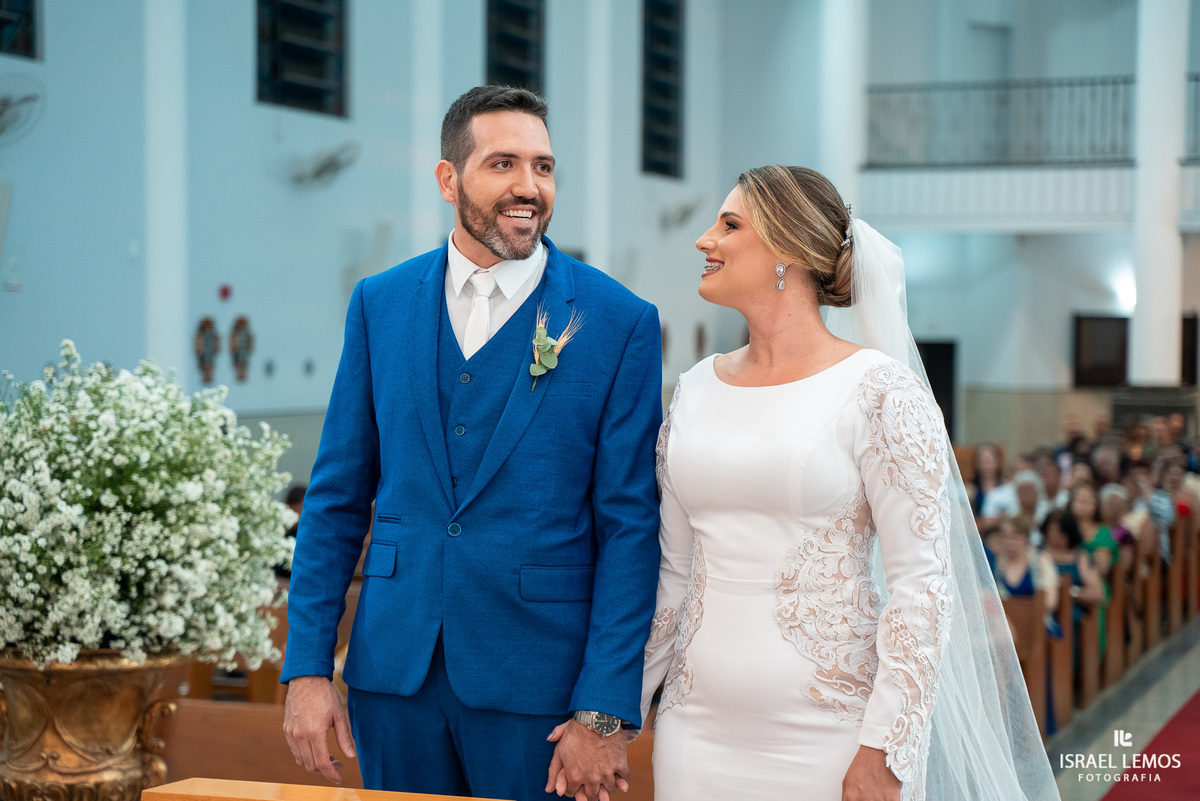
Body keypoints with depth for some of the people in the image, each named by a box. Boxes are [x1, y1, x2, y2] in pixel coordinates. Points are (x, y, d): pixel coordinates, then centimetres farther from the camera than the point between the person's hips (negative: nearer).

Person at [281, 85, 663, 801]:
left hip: (535, 683, -3)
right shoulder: (381, 304, 5)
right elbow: (338, 496, 7)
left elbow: (630, 527, -6)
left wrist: (603, 714, -11)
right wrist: (307, 667, 1)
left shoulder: (620, 322, -5)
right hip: (395, 674, 3)